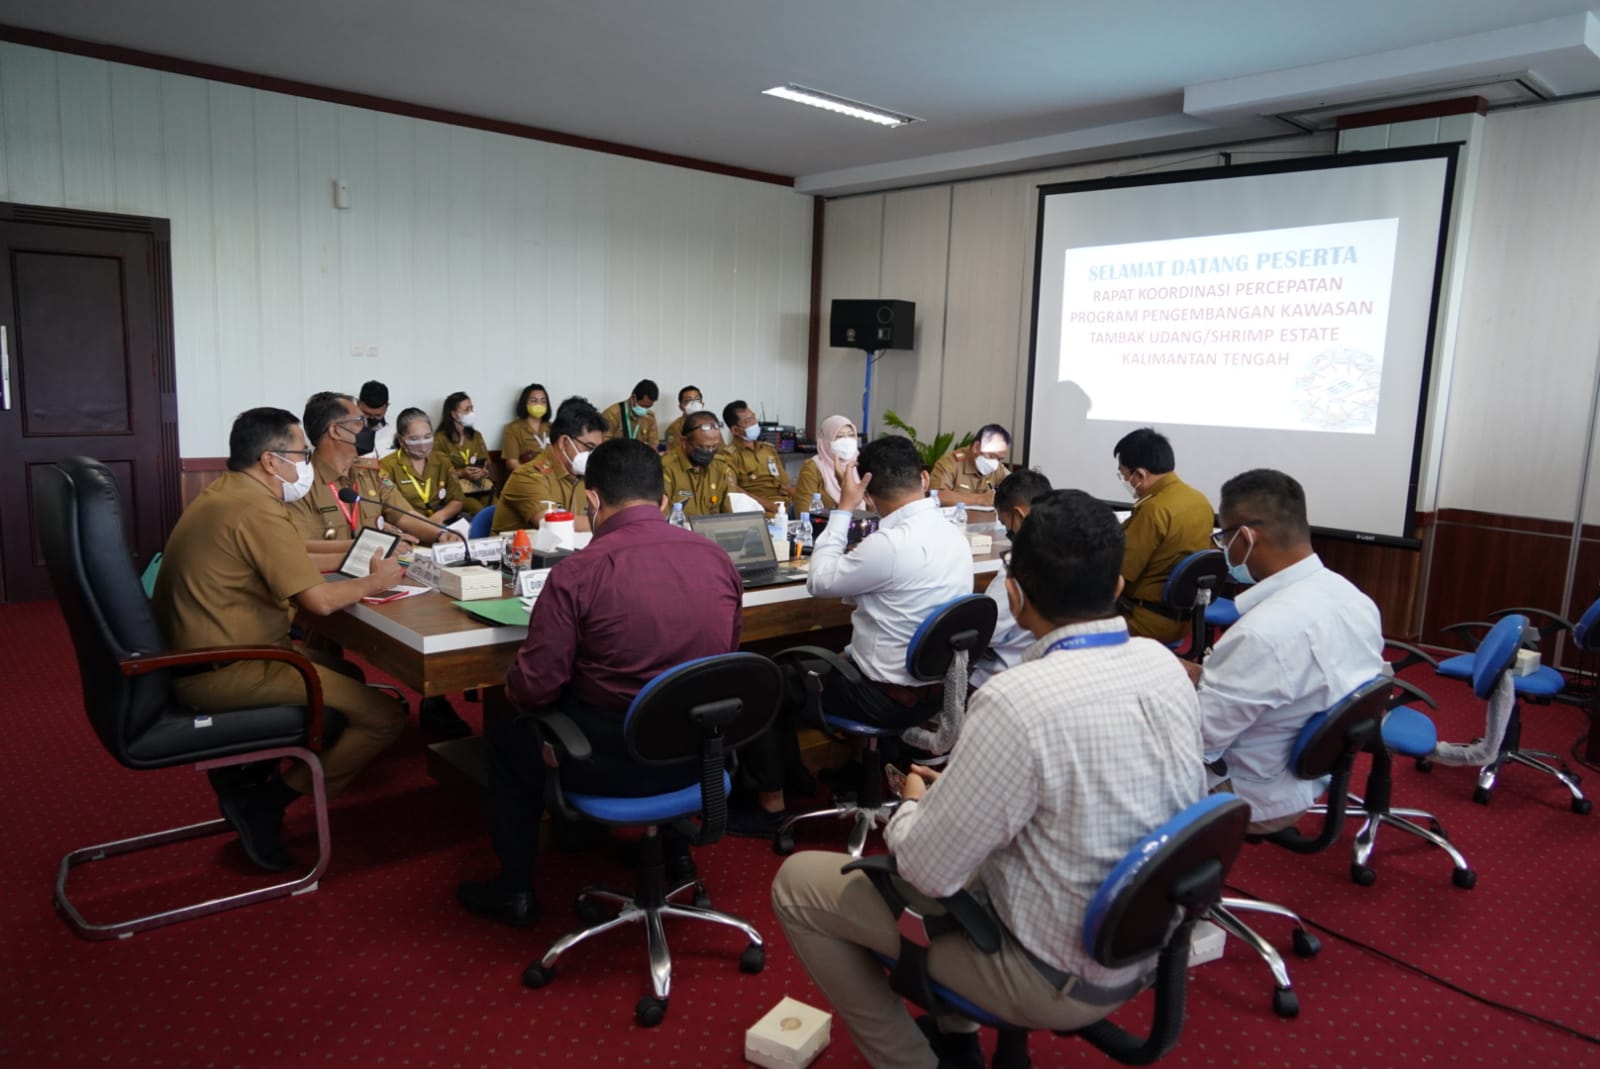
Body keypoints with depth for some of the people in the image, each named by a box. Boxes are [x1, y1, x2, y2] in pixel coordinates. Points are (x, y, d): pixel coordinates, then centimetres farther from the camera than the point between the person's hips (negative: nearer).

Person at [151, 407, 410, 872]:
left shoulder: (224, 495, 12)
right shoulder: (257, 510, -20)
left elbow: (288, 559, 21)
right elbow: (318, 600, -23)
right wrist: (376, 580, -6)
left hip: (198, 655, 10)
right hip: (224, 671, -10)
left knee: (346, 675, 25)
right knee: (384, 714, -10)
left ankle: (245, 767, 14)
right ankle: (266, 801, 0)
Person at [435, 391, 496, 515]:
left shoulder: (476, 435, 19)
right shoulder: (440, 438, 2)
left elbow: (487, 464, 15)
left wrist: (482, 472, -8)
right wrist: (461, 473, -15)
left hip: (480, 485, 4)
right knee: (481, 512, -31)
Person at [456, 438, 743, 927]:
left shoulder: (577, 572, -19)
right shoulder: (718, 557, -3)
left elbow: (533, 689, -14)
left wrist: (514, 687, 9)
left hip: (619, 762, -4)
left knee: (508, 738, 25)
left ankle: (515, 890, 35)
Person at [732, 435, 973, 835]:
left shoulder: (889, 545, -27)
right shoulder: (955, 536, -1)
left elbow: (819, 581, -13)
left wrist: (843, 509, -8)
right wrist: (855, 649, 16)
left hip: (891, 697, -8)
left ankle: (771, 805, 15)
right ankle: (791, 775, 35)